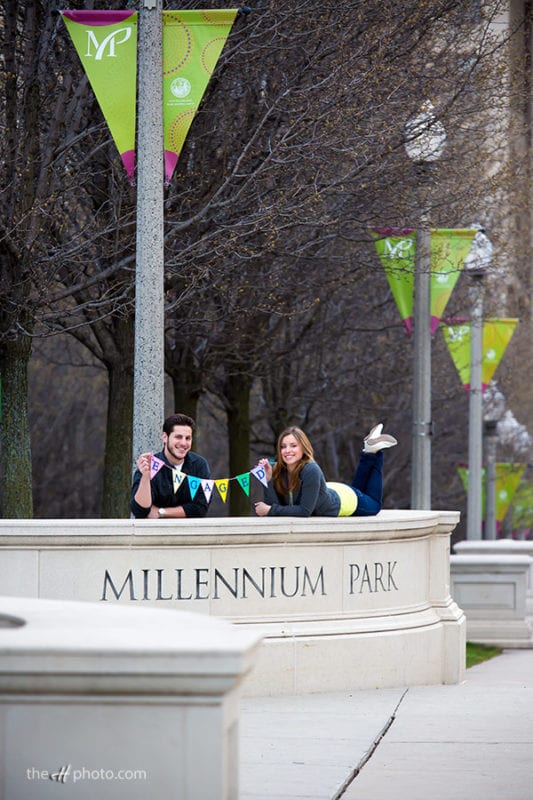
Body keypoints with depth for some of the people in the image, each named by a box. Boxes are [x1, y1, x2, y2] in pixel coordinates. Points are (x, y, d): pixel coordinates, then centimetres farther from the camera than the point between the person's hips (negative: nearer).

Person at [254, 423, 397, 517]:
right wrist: (268, 479, -40)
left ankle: (374, 451, 33)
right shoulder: (277, 471, -27)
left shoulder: (311, 470, -42)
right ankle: (369, 453, 40)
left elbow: (305, 510, -42)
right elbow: (275, 504, -29)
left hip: (348, 500, -4)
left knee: (374, 505, 28)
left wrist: (270, 510, -42)